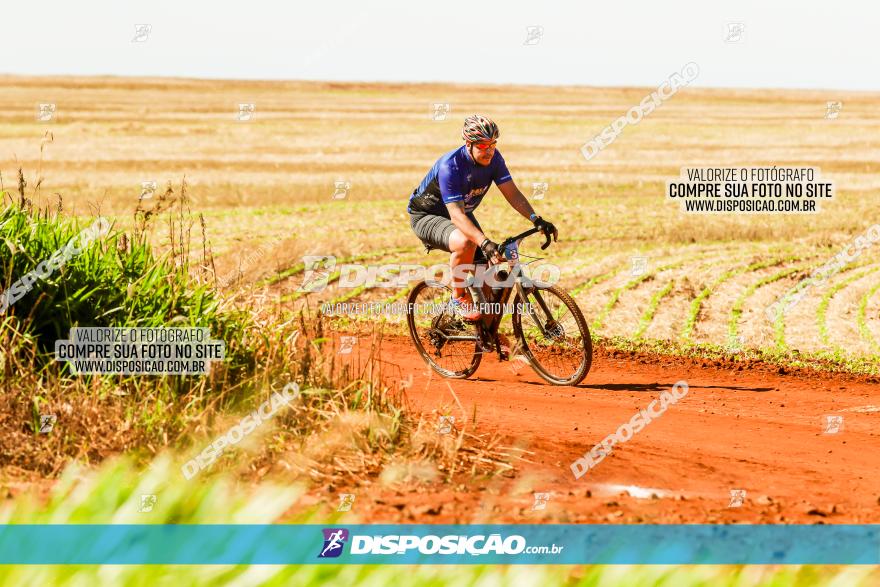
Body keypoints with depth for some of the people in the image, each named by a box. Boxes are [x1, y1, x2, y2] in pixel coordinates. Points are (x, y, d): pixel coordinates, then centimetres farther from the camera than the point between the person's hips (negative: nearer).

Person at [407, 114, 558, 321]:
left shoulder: (493, 158, -15)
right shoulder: (450, 166, -35)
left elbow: (512, 193, -14)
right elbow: (456, 215, -41)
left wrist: (537, 220, -30)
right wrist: (485, 243, -54)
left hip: (462, 214, 7)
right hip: (427, 216, -7)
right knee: (465, 243, -37)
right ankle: (459, 298, -15)